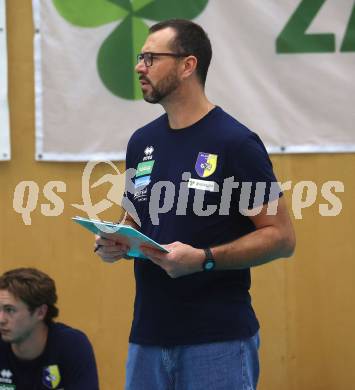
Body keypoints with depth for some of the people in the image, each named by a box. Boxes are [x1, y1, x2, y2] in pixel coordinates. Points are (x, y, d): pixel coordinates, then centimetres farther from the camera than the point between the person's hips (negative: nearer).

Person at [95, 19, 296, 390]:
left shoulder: (236, 143, -10)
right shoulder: (142, 142, 11)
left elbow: (281, 236, -10)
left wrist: (204, 258, -21)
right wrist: (115, 243, 0)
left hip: (219, 341, -6)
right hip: (148, 335, 6)